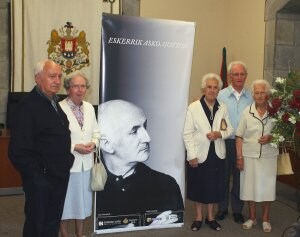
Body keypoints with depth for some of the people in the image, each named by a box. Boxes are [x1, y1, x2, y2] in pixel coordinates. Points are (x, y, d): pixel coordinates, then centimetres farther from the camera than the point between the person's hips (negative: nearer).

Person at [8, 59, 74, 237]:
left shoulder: (54, 103, 10)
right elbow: (18, 151, -20)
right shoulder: (28, 106, -17)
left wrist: (67, 161, 7)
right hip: (40, 180, -8)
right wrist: (38, 174, -15)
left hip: (60, 177, 8)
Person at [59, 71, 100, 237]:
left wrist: (93, 143, -7)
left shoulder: (89, 107, 7)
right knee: (66, 200, 8)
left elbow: (96, 132, 13)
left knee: (83, 199, 17)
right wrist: (74, 147, -20)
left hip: (86, 162, 6)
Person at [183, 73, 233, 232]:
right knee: (198, 186, 10)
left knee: (214, 186, 12)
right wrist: (192, 155, -13)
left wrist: (220, 134, -15)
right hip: (199, 154, -3)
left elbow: (230, 129, 7)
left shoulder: (223, 107, 2)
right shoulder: (193, 107, -9)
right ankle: (198, 217, 28)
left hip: (217, 154, 3)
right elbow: (187, 133, -9)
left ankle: (210, 217, 30)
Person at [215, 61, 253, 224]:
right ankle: (222, 208, 26)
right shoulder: (221, 95, -2)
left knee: (240, 178, 11)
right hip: (225, 142, -1)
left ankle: (237, 210, 26)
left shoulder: (251, 96, 4)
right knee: (223, 176, 10)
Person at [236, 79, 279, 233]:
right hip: (249, 155, 1)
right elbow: (239, 136, 0)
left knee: (266, 186, 7)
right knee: (250, 185, 8)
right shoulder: (247, 112, -2)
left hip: (268, 156, 0)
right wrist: (239, 157, -4)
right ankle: (252, 217, 27)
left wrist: (271, 137, -15)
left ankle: (265, 219, 25)